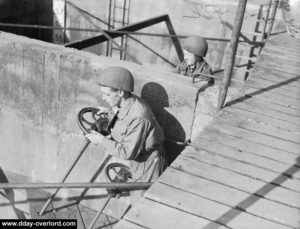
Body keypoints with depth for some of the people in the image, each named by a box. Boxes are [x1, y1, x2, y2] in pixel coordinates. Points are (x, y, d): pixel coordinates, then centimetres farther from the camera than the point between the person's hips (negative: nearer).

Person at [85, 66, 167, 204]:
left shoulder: (138, 116, -34)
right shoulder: (124, 104, -6)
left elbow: (128, 152, -28)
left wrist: (102, 140, -21)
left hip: (148, 164, -9)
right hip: (137, 162, 9)